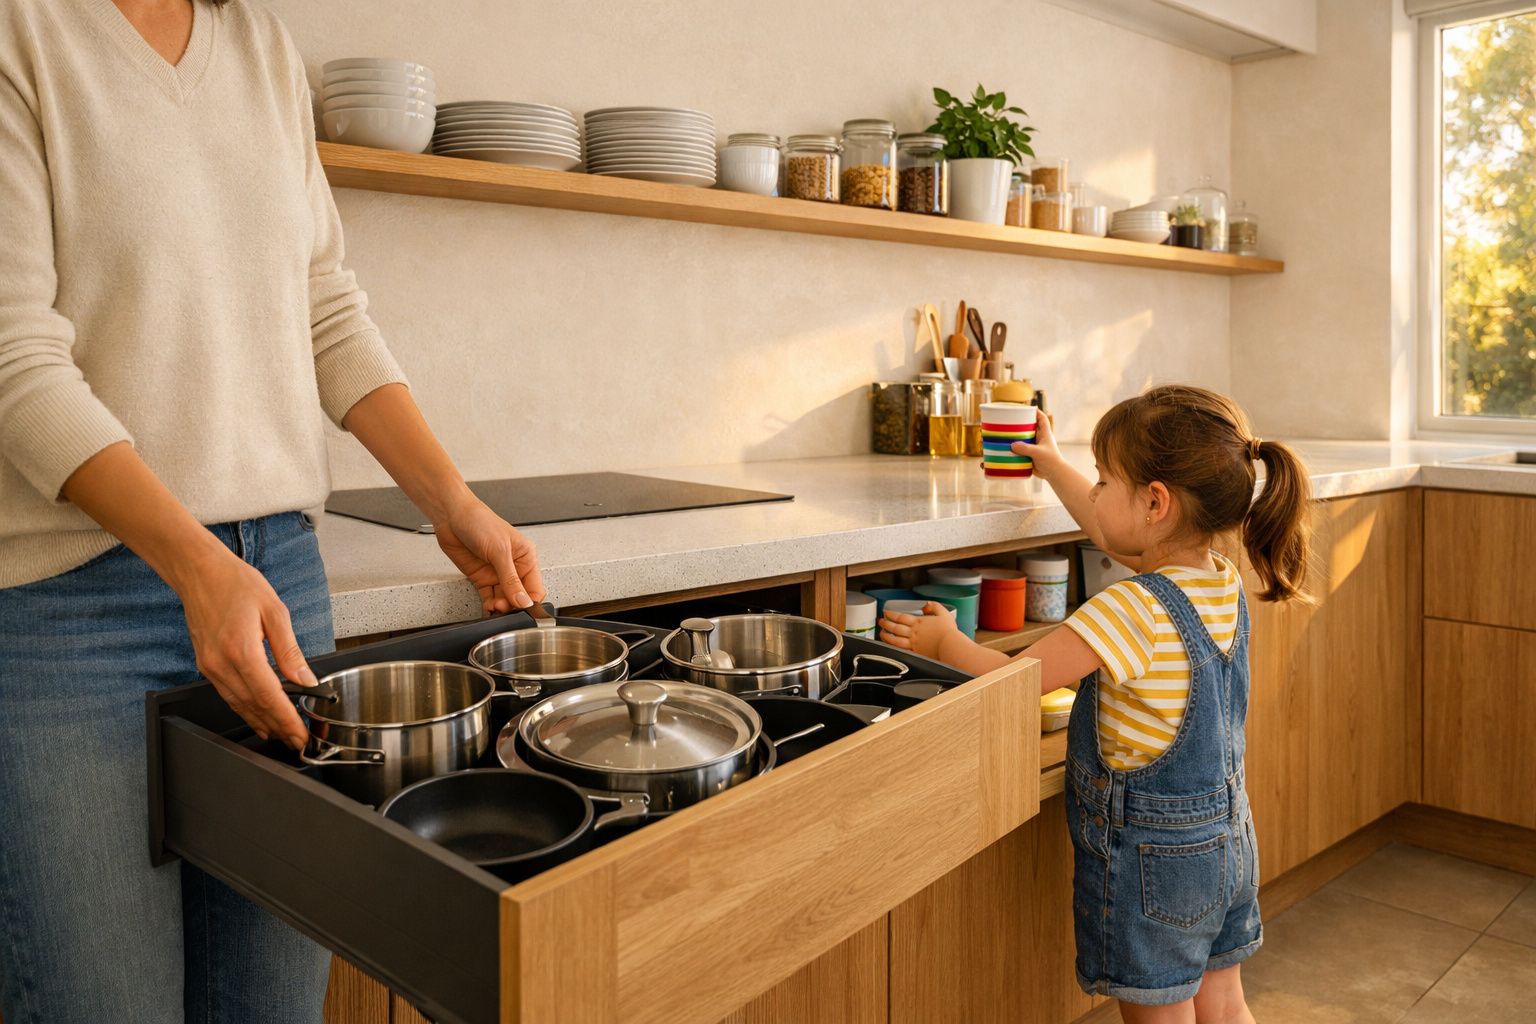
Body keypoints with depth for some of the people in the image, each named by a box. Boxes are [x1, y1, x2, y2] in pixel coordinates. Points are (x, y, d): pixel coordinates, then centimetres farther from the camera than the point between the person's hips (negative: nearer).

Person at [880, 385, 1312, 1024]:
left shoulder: (1133, 610, -28)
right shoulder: (1223, 583, -1)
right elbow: (1114, 536, 16)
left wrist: (944, 641, -7)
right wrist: (1054, 467, 28)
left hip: (1151, 856, -8)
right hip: (1229, 841, 8)